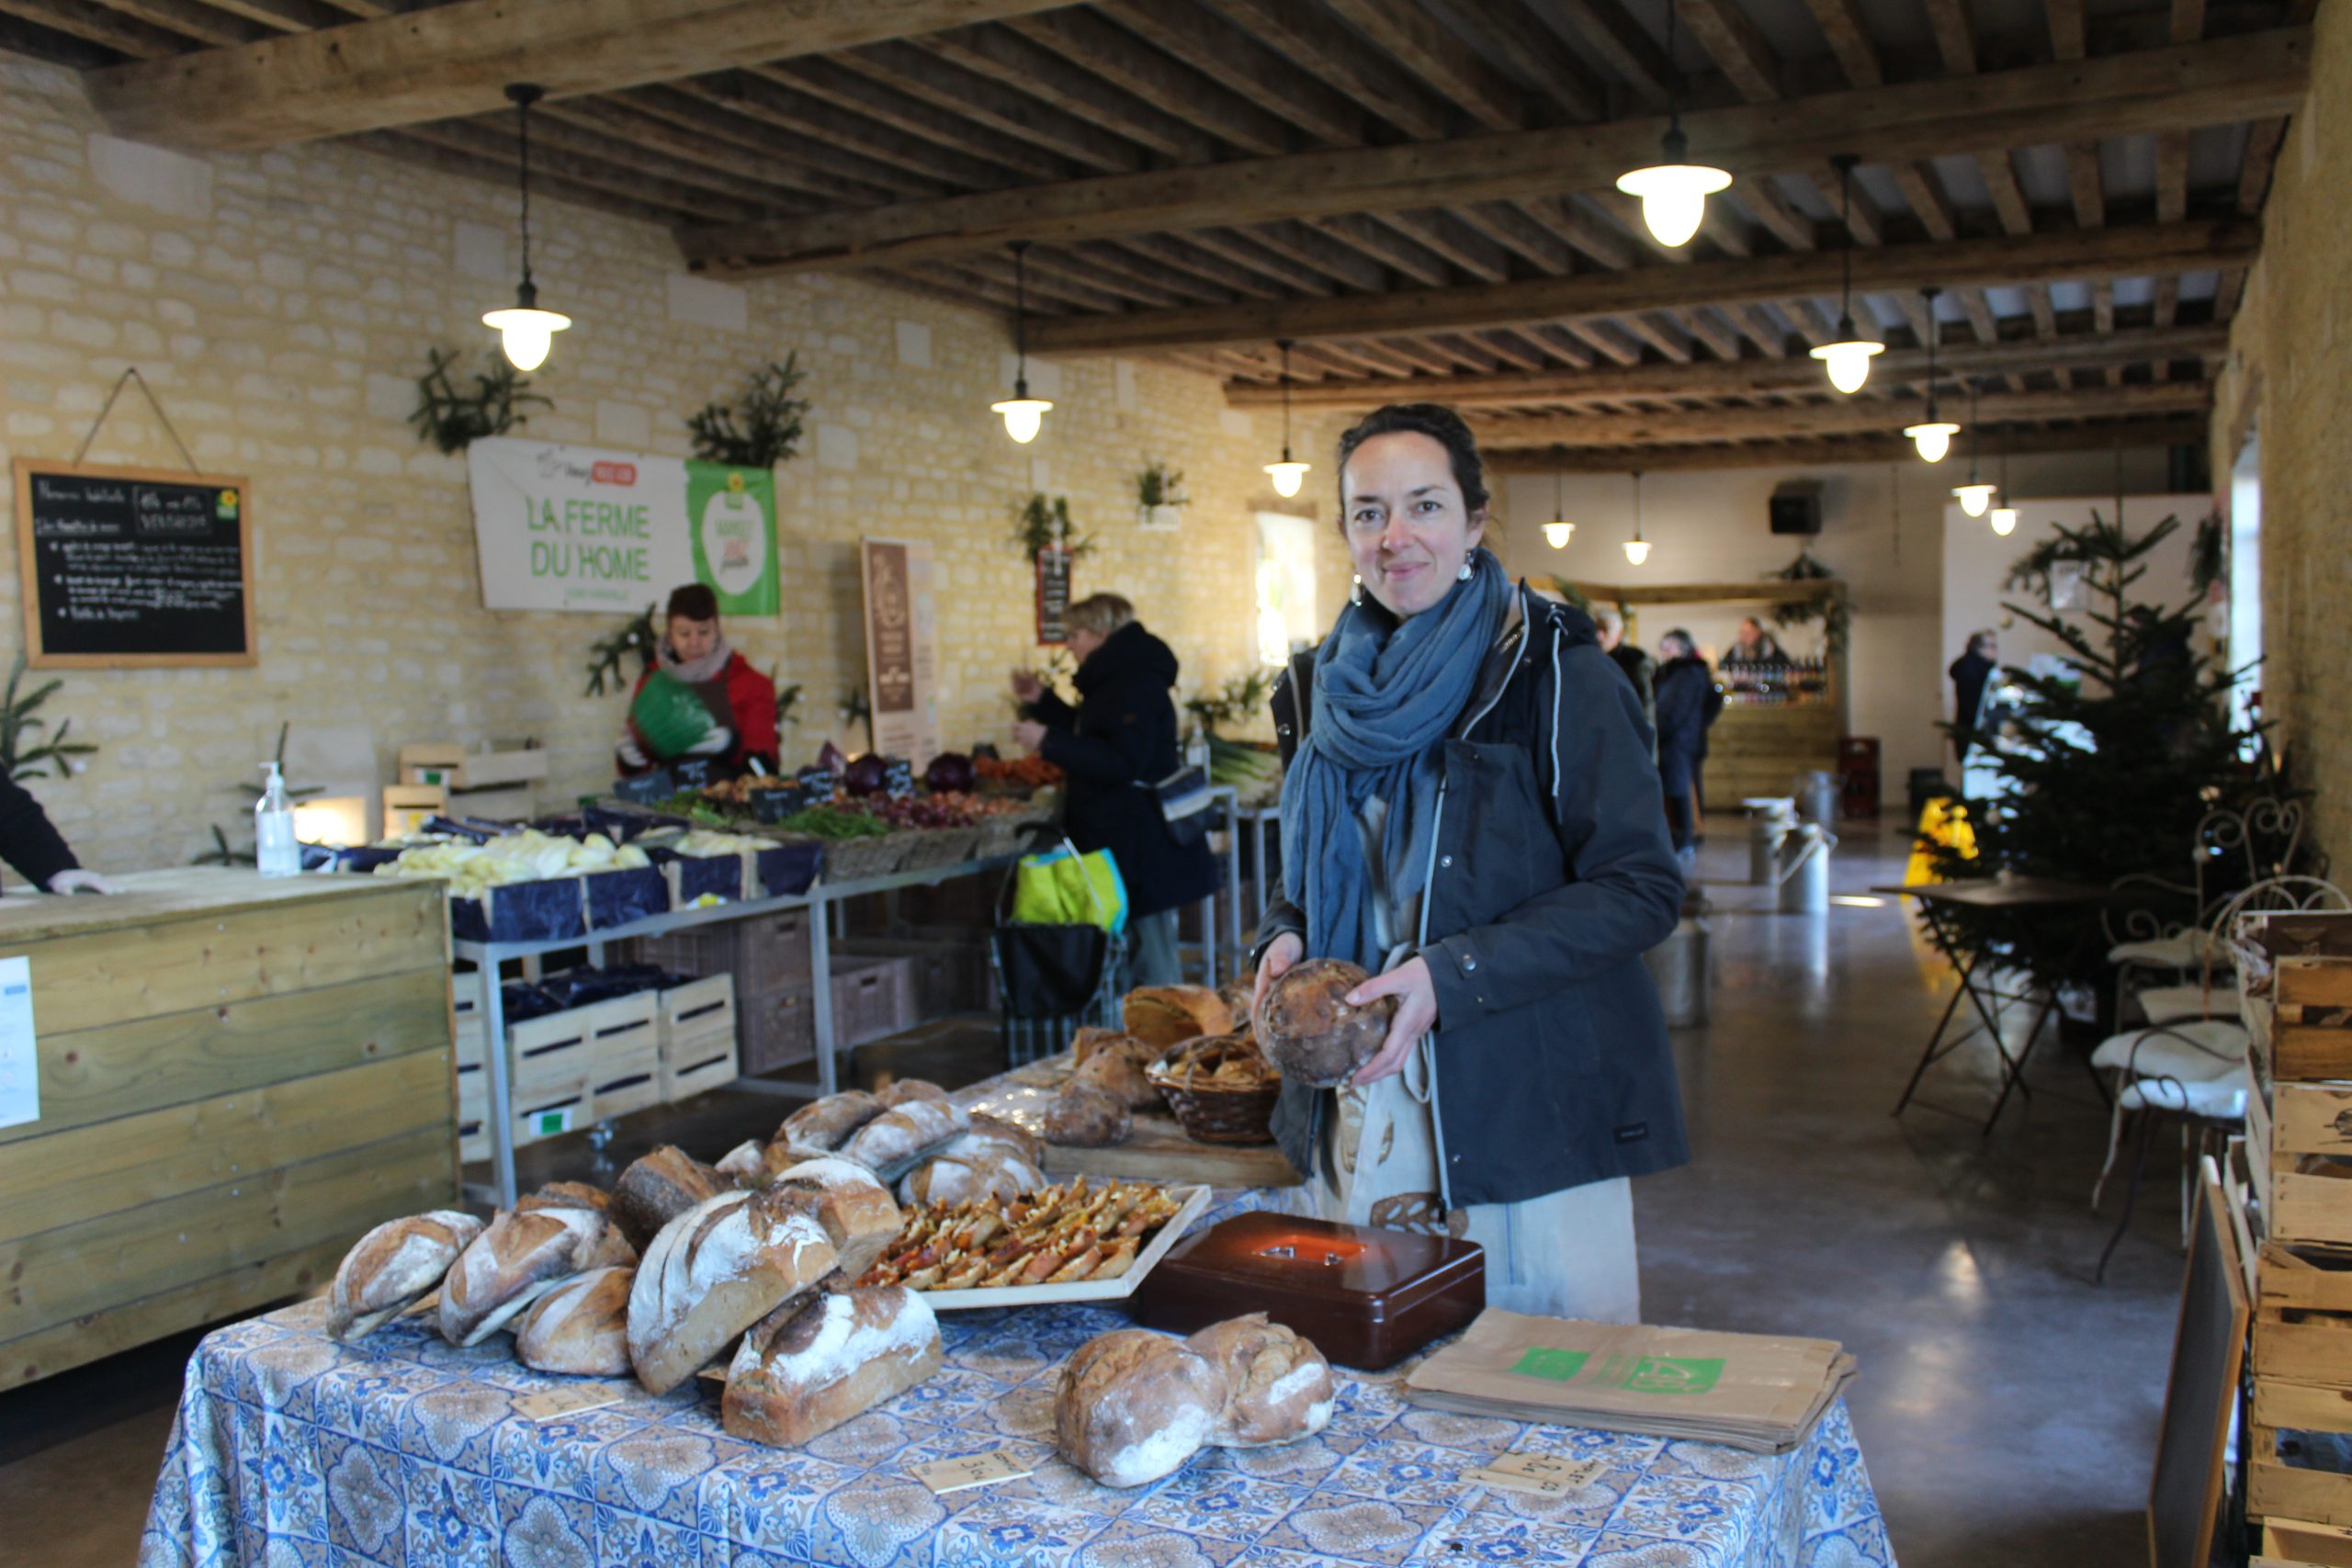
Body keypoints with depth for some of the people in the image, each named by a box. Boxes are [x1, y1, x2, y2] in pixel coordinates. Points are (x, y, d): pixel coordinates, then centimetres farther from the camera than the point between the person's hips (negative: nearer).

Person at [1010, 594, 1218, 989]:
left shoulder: (1134, 685, -17)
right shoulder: (1114, 681, 17)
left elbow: (1121, 763, -25)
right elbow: (1092, 741, 30)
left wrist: (1048, 741, -22)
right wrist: (1042, 701, 23)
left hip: (1140, 849, -11)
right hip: (1122, 842, 11)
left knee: (1152, 964, -6)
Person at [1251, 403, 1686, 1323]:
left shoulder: (1553, 673, -8)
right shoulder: (1321, 687, 9)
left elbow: (1642, 891, -11)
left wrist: (1451, 977, -20)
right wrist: (1285, 937, -1)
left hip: (1528, 1112, -4)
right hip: (1357, 1114, 5)